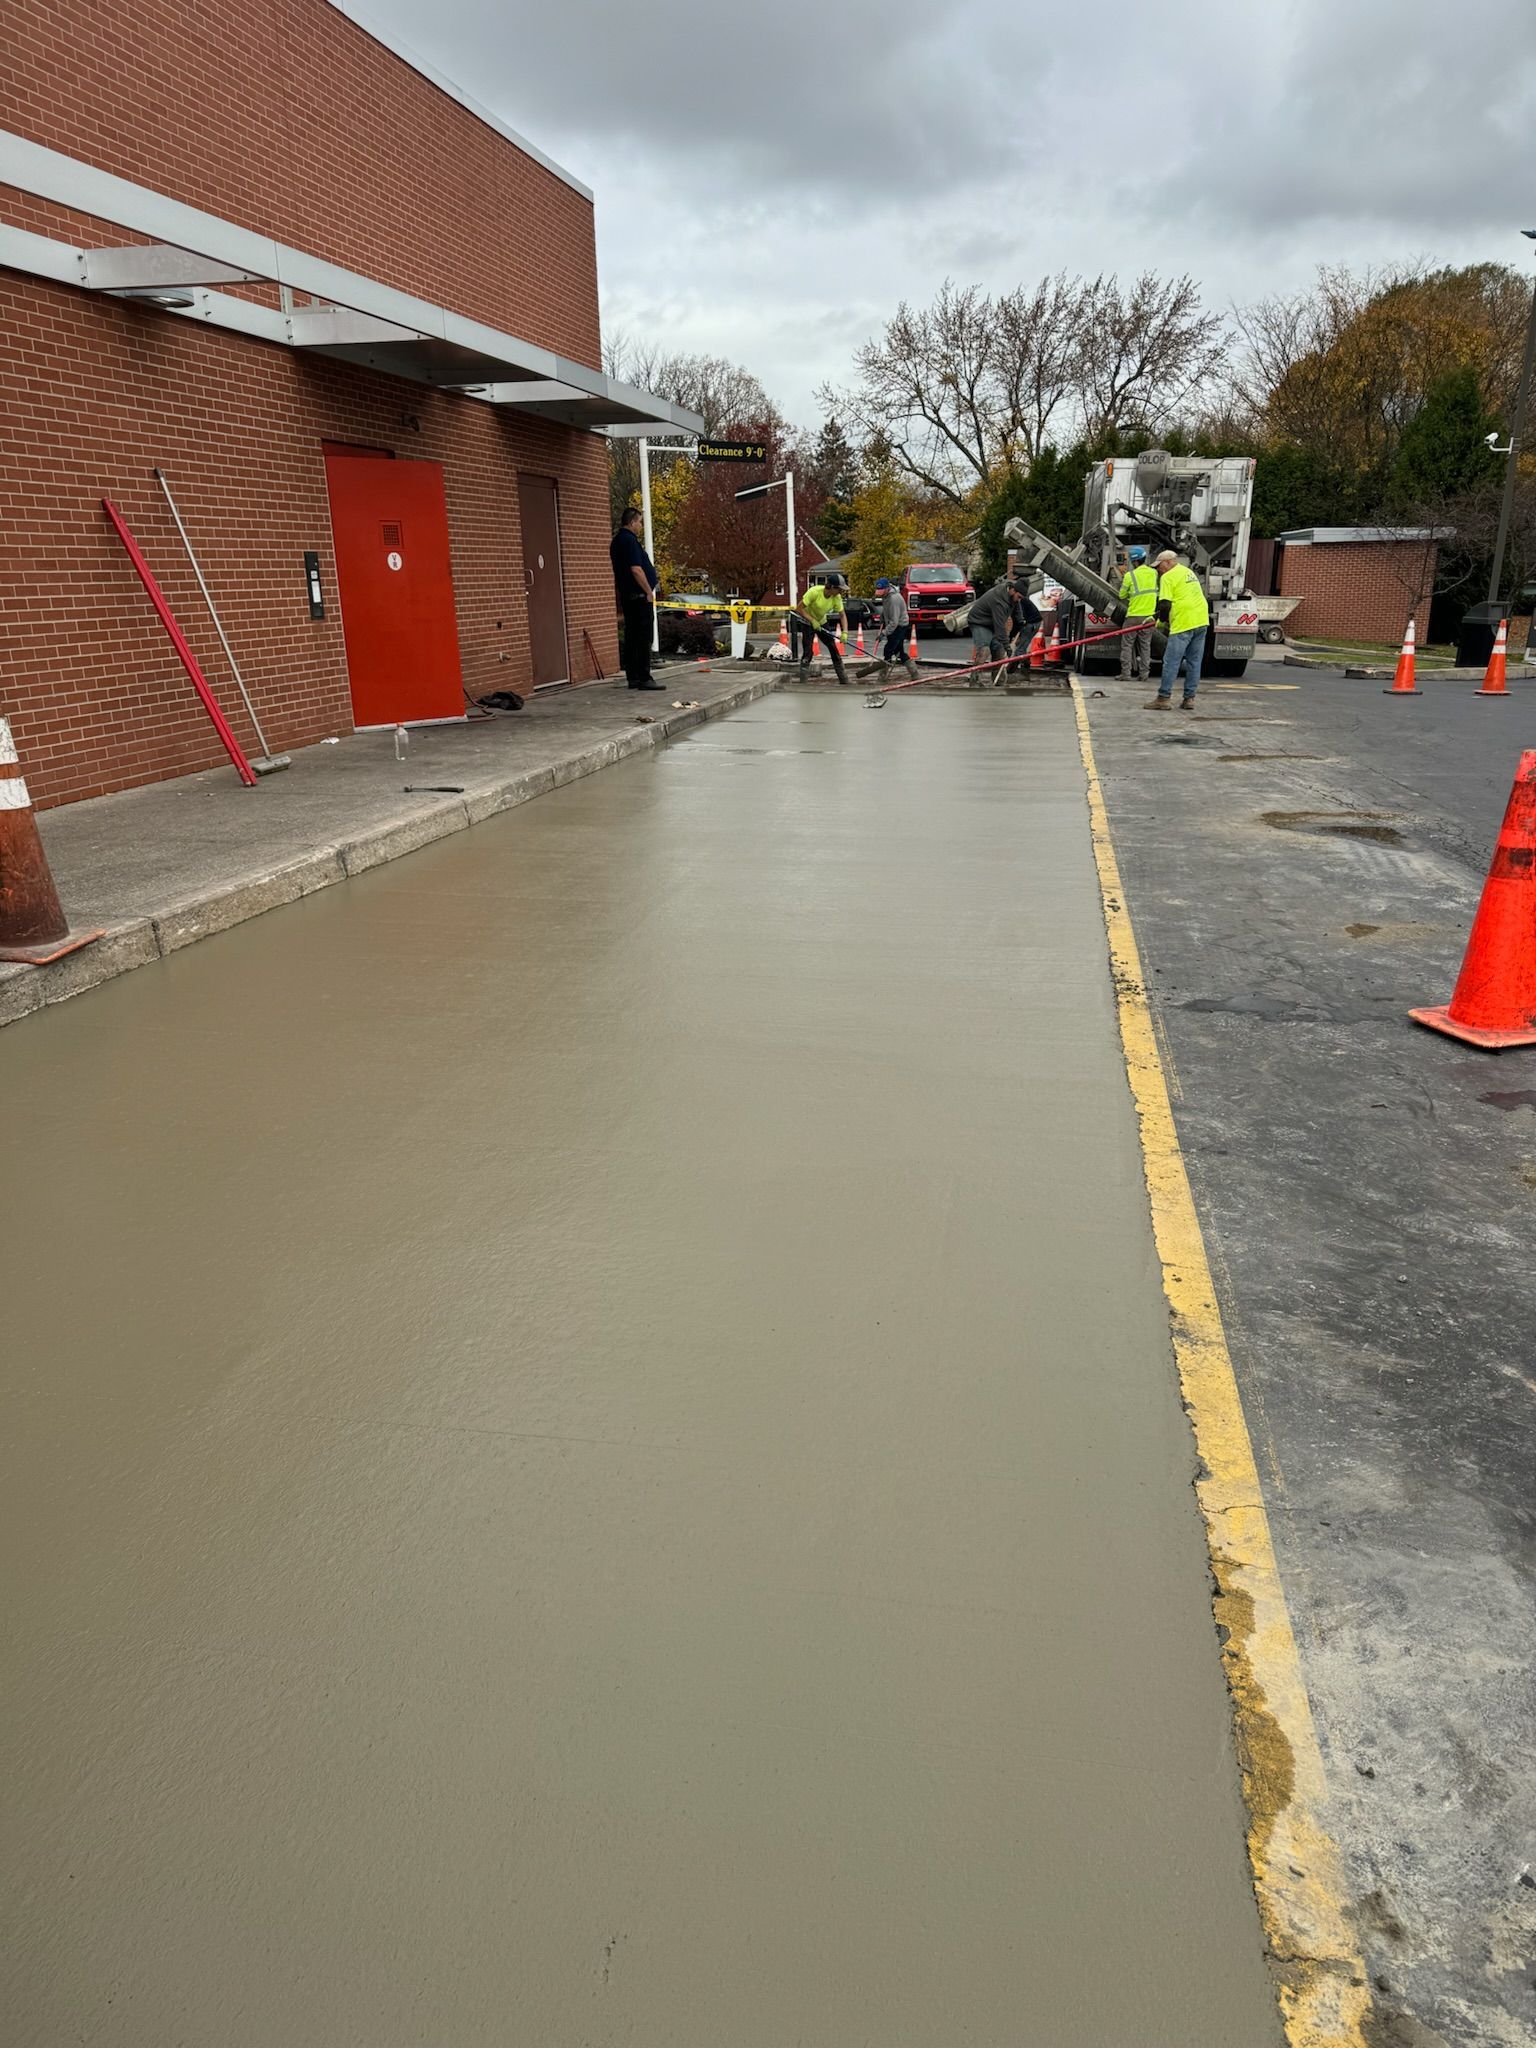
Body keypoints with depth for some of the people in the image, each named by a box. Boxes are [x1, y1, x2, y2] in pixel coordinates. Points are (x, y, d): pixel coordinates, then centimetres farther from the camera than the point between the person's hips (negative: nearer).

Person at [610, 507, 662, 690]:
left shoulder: (616, 541, 17)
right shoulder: (629, 540, -14)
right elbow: (636, 569, -20)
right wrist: (649, 591, -15)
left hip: (627, 596, 10)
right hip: (639, 595, -10)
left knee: (631, 637, 10)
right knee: (643, 637, -9)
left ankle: (633, 678, 12)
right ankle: (644, 678, -11)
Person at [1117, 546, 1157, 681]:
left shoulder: (1130, 575, -12)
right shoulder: (1154, 573, 2)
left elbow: (1122, 595, -1)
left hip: (1134, 616, -4)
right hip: (1149, 616, 4)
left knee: (1127, 645, 4)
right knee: (1145, 645, 11)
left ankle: (1125, 674, -1)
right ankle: (1143, 674, 9)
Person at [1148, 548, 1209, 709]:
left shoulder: (1168, 577, -5)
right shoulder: (1189, 572, 22)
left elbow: (1165, 605, -12)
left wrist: (1163, 621, 6)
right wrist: (1165, 617, 27)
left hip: (1183, 623, -8)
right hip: (1201, 622, 8)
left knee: (1171, 662, -4)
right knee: (1194, 662, 9)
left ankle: (1163, 698, -4)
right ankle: (1189, 698, 11)